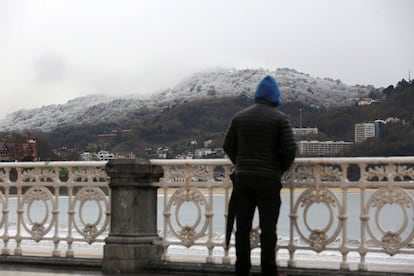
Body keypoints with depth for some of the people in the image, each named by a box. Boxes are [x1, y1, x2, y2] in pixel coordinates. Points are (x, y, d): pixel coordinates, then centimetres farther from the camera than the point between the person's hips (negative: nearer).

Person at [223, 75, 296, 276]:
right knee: (268, 228, 1)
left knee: (242, 227, 8)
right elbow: (290, 149, -11)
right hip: (268, 179, -4)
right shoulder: (279, 118, -5)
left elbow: (228, 145, 8)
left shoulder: (240, 116, 7)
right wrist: (282, 169, 6)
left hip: (243, 178, 4)